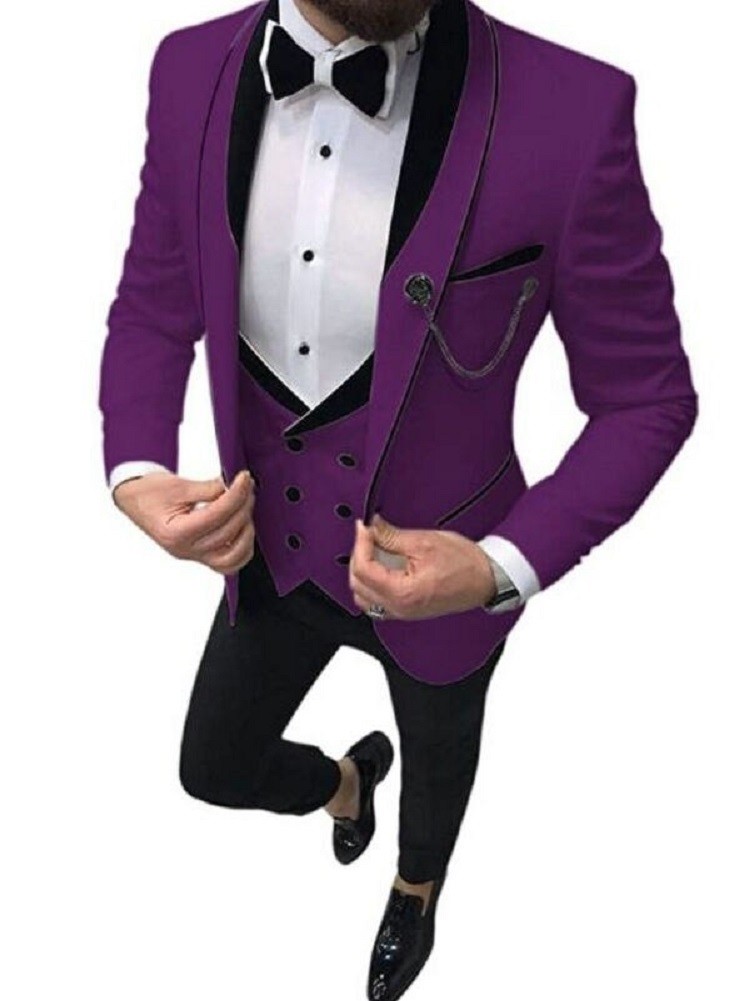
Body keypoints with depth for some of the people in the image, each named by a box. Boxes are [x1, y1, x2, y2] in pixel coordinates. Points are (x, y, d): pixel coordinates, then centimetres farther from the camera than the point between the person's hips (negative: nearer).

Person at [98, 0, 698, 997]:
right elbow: (153, 310, -2)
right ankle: (345, 781, 60)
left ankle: (417, 888, 65)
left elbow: (646, 396, -19)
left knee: (434, 761, 27)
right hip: (273, 548, 3)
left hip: (440, 571, -2)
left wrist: (502, 568, -29)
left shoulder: (571, 109, -31)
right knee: (216, 767, 23)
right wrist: (137, 478, -19)